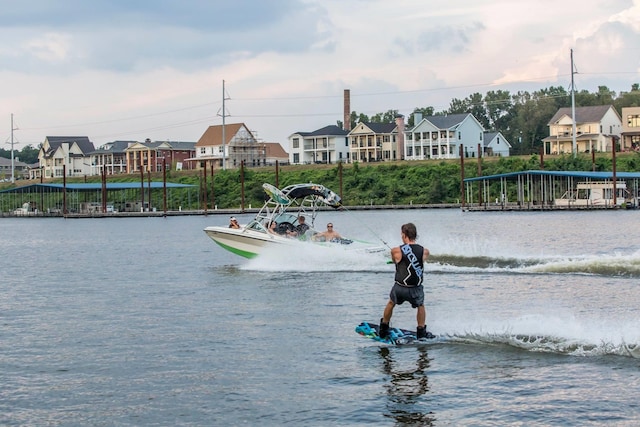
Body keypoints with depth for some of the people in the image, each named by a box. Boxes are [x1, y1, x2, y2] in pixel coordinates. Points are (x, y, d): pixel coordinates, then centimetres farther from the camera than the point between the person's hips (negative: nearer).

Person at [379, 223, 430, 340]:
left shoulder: (396, 251, -10)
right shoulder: (424, 251, -5)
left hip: (399, 288, 0)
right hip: (416, 289, 0)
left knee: (391, 303, 30)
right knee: (421, 306, 31)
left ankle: (383, 329, 43)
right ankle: (421, 332, 32)